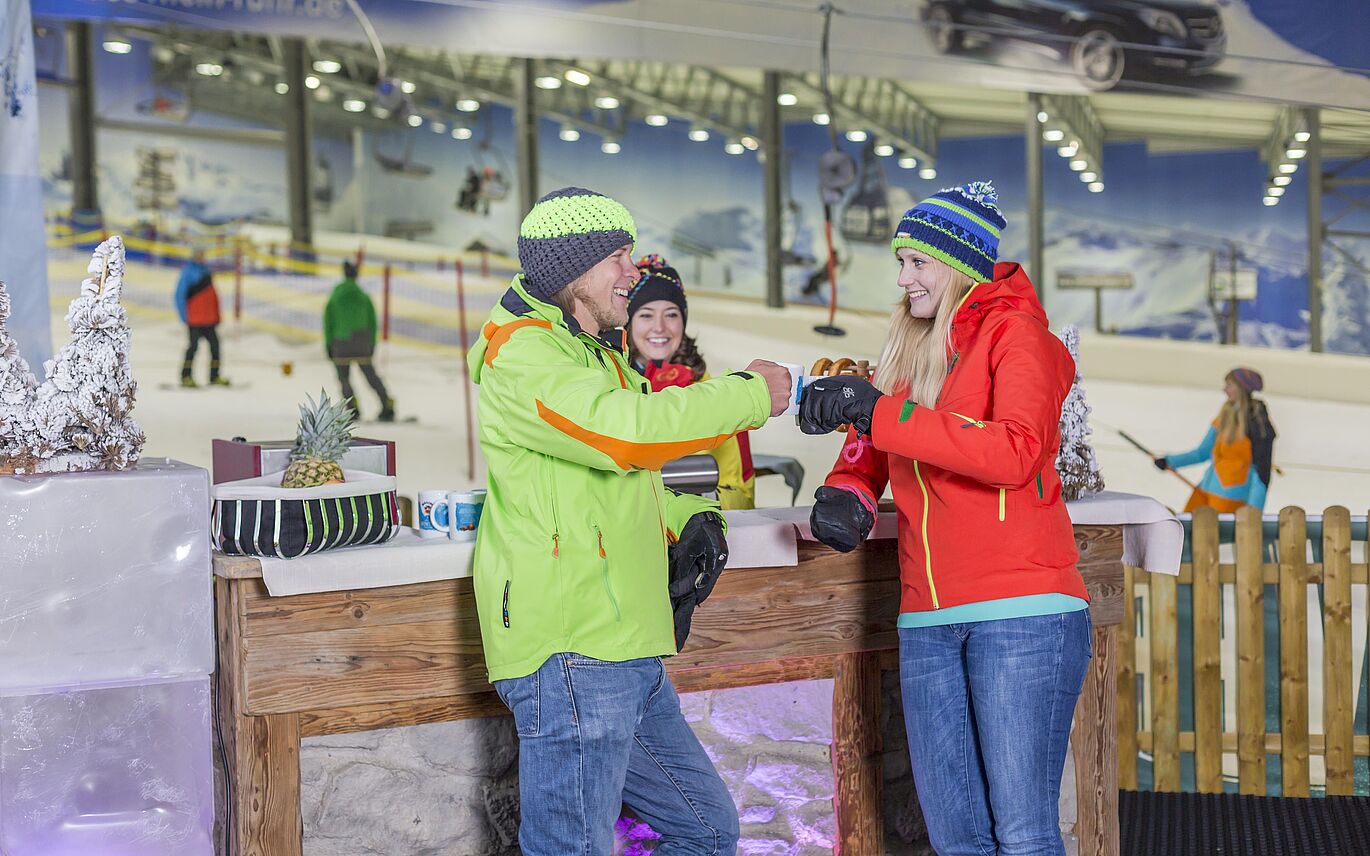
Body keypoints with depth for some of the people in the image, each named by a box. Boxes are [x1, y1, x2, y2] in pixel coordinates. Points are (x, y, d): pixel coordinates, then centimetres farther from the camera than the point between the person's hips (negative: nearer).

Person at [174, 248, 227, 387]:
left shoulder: (206, 270, 13)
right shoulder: (188, 271, -10)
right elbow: (180, 295, -13)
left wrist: (216, 315, 17)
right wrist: (185, 317, -16)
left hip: (208, 319, 8)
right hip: (194, 318, -8)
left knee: (214, 344, 9)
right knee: (194, 345, -8)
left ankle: (214, 376, 17)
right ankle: (186, 377, -2)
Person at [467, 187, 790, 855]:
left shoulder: (599, 355, 23)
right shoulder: (521, 353, -10)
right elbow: (626, 430, -27)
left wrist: (690, 518, 11)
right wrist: (751, 395, -16)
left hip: (630, 661, 10)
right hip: (571, 657, -10)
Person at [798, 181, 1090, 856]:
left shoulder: (1015, 331, -1)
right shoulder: (909, 350, 20)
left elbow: (1017, 451, -19)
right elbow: (871, 447, 23)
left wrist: (881, 412, -23)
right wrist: (845, 492, -1)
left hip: (1020, 614, -7)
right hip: (928, 622, 7)